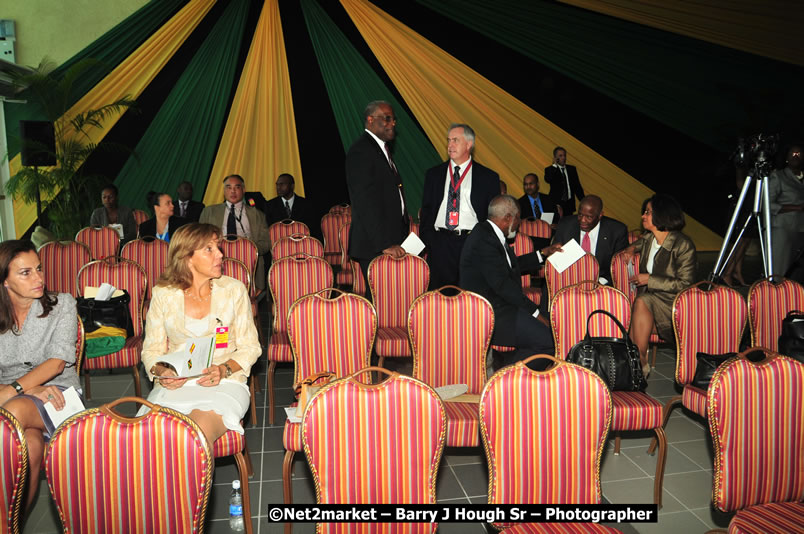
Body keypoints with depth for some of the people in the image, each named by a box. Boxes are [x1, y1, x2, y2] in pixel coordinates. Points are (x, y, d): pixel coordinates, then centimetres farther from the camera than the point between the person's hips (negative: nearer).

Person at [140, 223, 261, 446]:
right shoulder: (163, 294, 6)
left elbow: (250, 347, 6)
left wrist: (224, 370, -12)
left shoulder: (234, 290, 4)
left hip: (224, 384, -1)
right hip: (174, 385, 2)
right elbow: (151, 349, 12)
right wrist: (162, 372, -10)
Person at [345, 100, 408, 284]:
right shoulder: (360, 151, -11)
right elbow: (366, 202, -19)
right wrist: (385, 243, -22)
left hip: (391, 241, 9)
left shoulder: (383, 149, 21)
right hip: (374, 245, -9)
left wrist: (398, 240, 15)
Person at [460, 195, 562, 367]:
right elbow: (503, 285, -22)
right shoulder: (484, 241, -20)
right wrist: (535, 312, -17)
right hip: (490, 316, -11)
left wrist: (544, 253, 27)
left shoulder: (487, 232, 12)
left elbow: (512, 264, 26)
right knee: (551, 341, -18)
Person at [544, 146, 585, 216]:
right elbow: (548, 180, -23)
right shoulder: (549, 170, 1)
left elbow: (577, 186, 14)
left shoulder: (572, 169, 12)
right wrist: (554, 165, -16)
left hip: (569, 203, 3)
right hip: (556, 204, -3)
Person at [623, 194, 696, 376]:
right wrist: (633, 246, 13)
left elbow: (685, 284, -16)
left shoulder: (683, 245, -13)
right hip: (649, 295, 6)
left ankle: (640, 361, -25)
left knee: (643, 301, -32)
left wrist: (650, 280, -18)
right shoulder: (648, 238, 6)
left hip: (672, 301, -6)